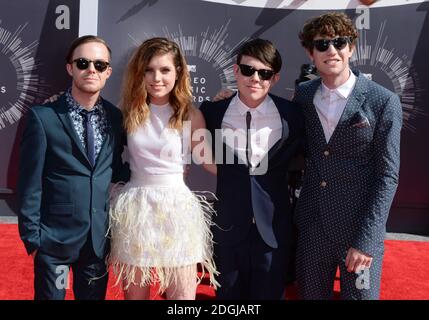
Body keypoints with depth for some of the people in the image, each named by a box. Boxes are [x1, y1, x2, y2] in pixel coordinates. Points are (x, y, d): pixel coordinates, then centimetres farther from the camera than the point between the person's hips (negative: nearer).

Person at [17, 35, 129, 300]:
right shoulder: (44, 117, -10)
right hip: (54, 238, -3)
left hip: (100, 238, 4)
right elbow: (30, 183, -8)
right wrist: (32, 236, -8)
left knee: (94, 295, 18)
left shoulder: (115, 117, 2)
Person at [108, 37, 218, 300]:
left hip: (176, 207, -1)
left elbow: (207, 160, 7)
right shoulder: (129, 111, 3)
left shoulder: (190, 115, -3)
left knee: (183, 295, 4)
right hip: (134, 207, 2)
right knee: (134, 294, 12)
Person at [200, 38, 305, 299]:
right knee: (229, 294, 17)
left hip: (274, 227, 0)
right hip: (229, 226, 1)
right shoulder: (213, 112, -5)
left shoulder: (292, 114, -6)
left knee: (271, 294, 14)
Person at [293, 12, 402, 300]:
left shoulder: (383, 102, -9)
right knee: (310, 294, 15)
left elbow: (388, 176, -10)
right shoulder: (303, 95, 3)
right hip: (311, 227, 4)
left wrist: (366, 240, -15)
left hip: (360, 230, -3)